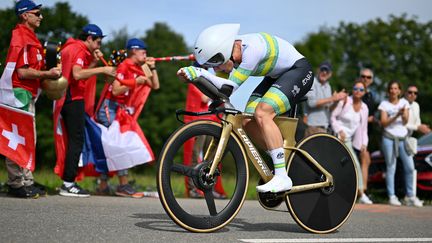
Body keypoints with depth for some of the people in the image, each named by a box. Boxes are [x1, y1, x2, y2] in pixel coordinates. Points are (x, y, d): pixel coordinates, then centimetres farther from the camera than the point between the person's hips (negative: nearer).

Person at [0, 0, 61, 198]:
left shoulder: (30, 37, 17)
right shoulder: (21, 38, -14)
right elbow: (23, 72, -20)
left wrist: (47, 74, 5)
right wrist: (48, 74, -12)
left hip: (28, 95, 11)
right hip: (19, 93, -11)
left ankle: (27, 182, 21)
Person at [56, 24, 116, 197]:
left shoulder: (70, 48, 22)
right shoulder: (79, 49, -9)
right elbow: (77, 74, -26)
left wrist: (94, 62, 9)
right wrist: (102, 70, -21)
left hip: (69, 99, 10)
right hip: (74, 99, -10)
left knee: (74, 140, 13)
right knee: (77, 140, -9)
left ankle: (68, 181, 16)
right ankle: (68, 184, -9)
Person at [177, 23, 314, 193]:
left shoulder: (251, 49, -33)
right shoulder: (227, 51, -10)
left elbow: (231, 86, -34)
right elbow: (216, 86, -10)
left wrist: (200, 73, -40)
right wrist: (192, 75, -25)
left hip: (299, 70, -9)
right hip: (276, 76, 9)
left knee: (262, 113, -27)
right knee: (248, 121, -5)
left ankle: (282, 178, -25)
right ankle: (282, 162, 12)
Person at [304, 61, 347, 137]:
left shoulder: (328, 86, 19)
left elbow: (330, 108, 17)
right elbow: (311, 102, -17)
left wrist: (337, 100, -2)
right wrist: (331, 99, -14)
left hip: (325, 127, 7)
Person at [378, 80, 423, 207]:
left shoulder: (404, 102, 10)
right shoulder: (384, 104, 3)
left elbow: (405, 121, 1)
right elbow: (384, 123, -5)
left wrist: (403, 114, -21)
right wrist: (396, 115, -18)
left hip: (403, 138, 3)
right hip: (389, 138, -3)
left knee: (410, 167, -2)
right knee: (391, 168, -3)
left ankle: (410, 196, 7)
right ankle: (392, 196, 0)